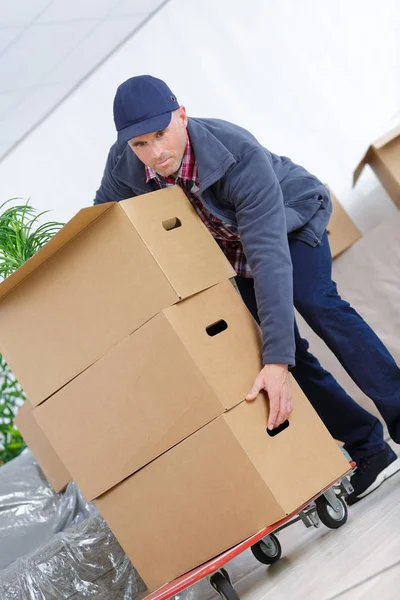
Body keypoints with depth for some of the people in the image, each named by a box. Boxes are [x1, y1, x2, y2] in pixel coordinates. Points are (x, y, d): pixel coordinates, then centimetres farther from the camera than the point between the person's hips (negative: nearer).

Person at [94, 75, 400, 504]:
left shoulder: (241, 157, -42)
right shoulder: (124, 164, -27)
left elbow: (270, 258, -47)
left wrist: (277, 360, -52)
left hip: (291, 221, -4)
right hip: (230, 251, 5)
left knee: (314, 301, -31)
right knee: (288, 351, -4)